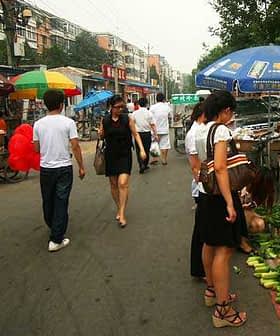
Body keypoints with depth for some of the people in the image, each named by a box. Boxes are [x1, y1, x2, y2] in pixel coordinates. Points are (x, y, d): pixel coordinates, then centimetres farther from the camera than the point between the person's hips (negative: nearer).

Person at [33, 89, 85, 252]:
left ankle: (53, 227, 42)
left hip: (45, 168, 3)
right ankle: (56, 240, 5)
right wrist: (81, 167, -1)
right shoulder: (68, 122, -9)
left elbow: (36, 148, 4)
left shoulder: (38, 124, -1)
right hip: (64, 167, -3)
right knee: (61, 202, 3)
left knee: (48, 201, 20)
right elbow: (75, 147, -10)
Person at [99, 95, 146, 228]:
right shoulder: (105, 121, 1)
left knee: (123, 183, -14)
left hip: (125, 155, -2)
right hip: (110, 155, 3)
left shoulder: (127, 119, -5)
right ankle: (119, 209, 28)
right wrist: (100, 134, -9)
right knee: (113, 184, 9)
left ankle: (122, 214, -7)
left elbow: (135, 134, -1)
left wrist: (142, 149, -11)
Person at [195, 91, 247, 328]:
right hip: (220, 195, -9)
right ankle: (222, 310, 10)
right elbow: (220, 167, -26)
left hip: (205, 193, 9)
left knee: (210, 243, 20)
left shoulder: (200, 131, 9)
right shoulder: (221, 130, -18)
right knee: (224, 250, -1)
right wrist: (230, 203, -26)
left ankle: (212, 291, 38)